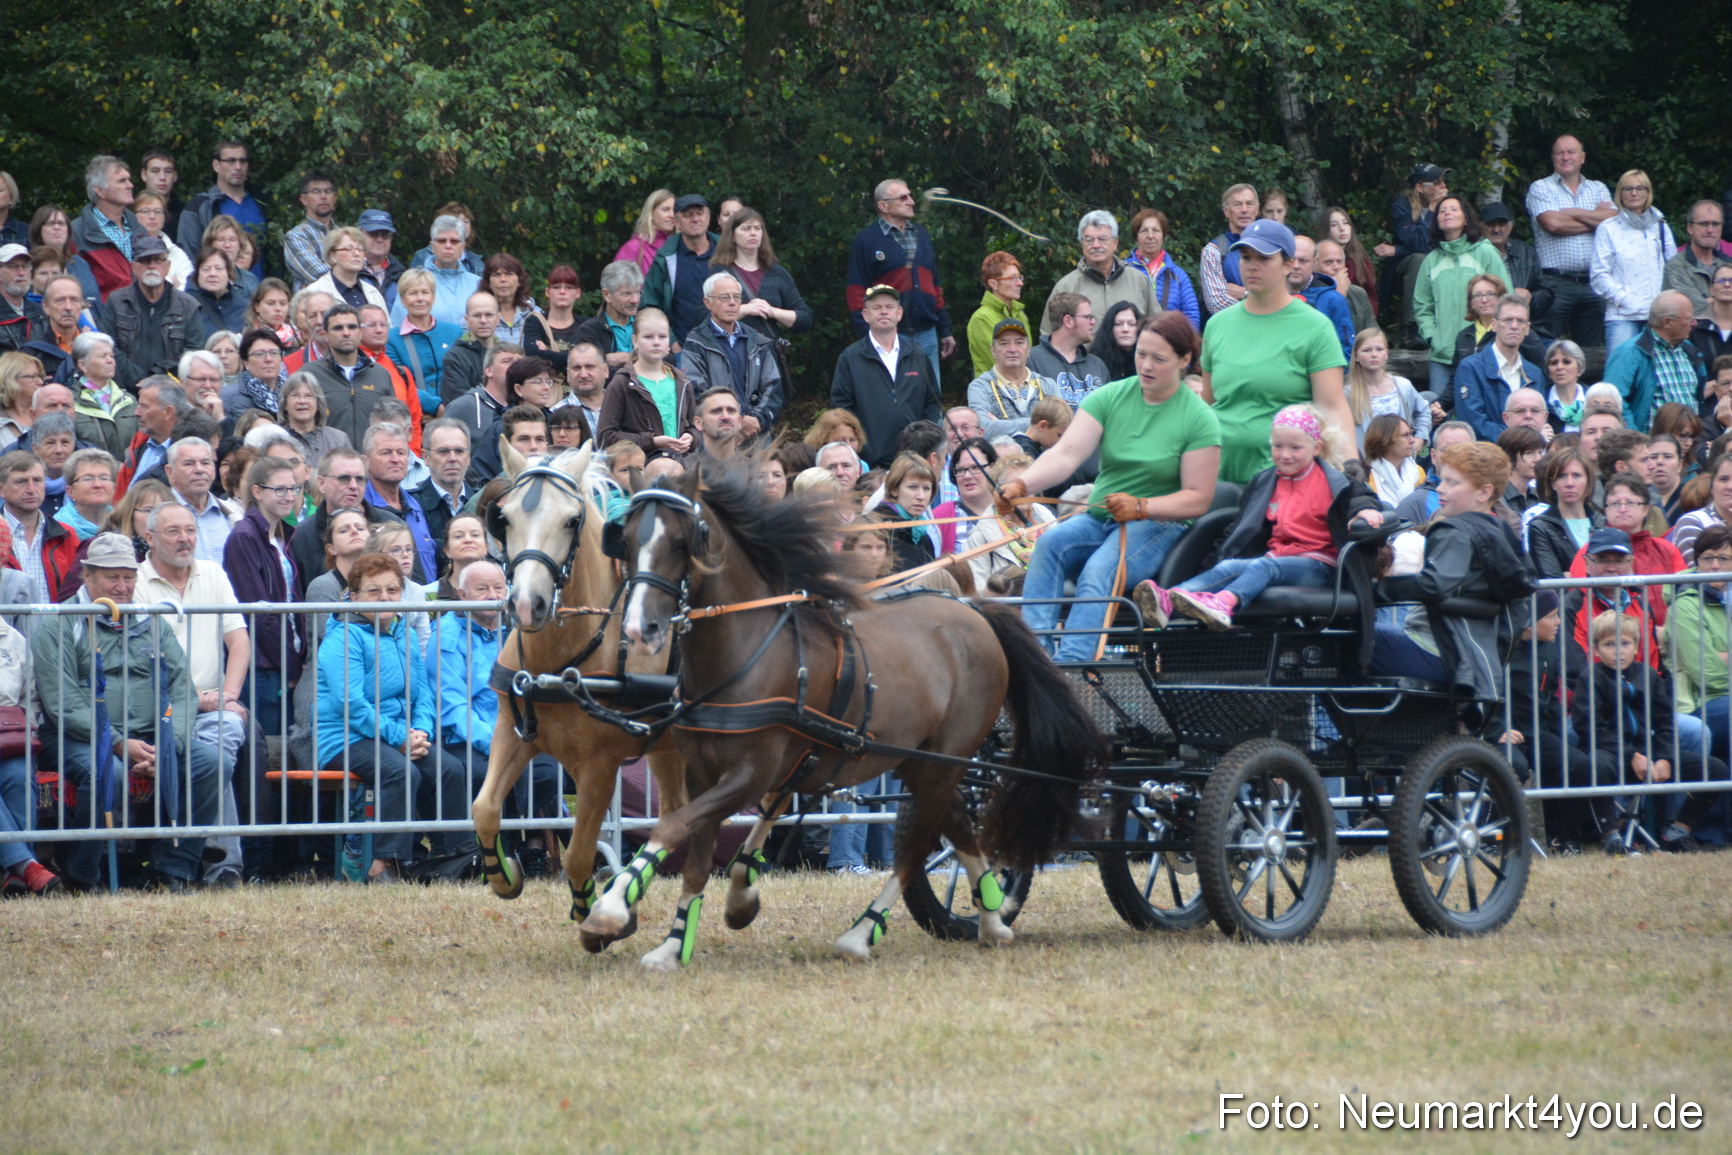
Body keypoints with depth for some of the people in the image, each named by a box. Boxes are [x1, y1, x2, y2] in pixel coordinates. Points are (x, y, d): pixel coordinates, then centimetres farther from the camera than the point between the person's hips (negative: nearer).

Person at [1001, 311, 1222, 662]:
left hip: (1159, 526, -4)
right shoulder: (1110, 398, 5)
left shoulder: (1199, 419, -4)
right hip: (1098, 519, 4)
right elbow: (1065, 454, -7)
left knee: (1099, 570, -33)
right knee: (1050, 542, -27)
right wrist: (1021, 485, -26)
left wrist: (1141, 507, -21)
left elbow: (1198, 498, -6)